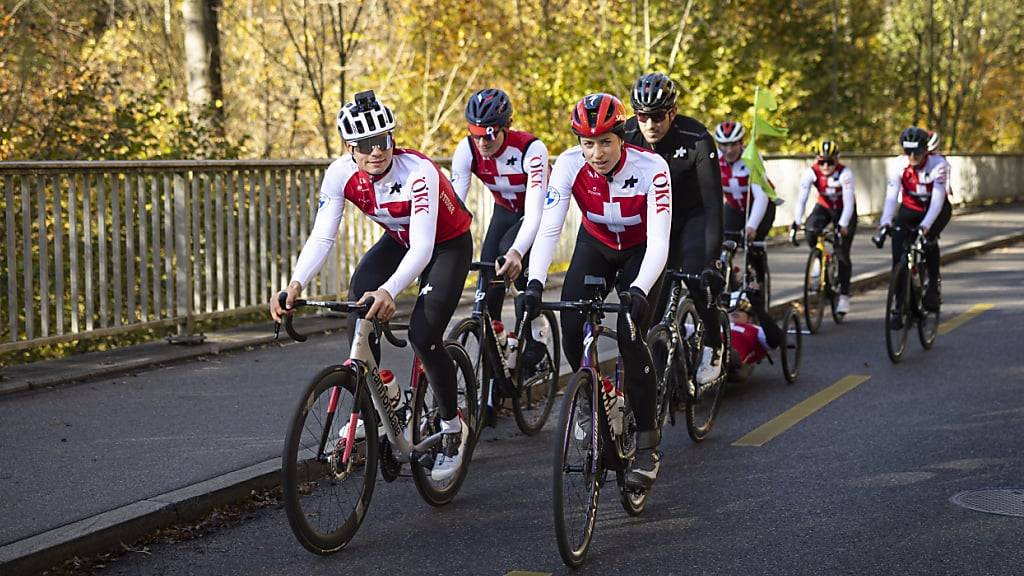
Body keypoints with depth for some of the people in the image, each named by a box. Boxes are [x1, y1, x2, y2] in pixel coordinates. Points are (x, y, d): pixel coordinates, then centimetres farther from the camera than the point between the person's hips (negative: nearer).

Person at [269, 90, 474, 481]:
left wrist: (389, 291, -61)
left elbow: (422, 247, -44)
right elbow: (321, 237, -24)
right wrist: (295, 284, -43)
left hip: (447, 244, -5)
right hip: (399, 240, 5)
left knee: (423, 336, -19)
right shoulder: (340, 174, -21)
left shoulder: (418, 172, -36)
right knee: (358, 299, -23)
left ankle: (453, 427, 5)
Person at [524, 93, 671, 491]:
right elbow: (549, 227, -32)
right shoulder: (570, 164, -27)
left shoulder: (651, 168, -33)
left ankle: (648, 444, -8)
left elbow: (659, 242, -37)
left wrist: (639, 290, -54)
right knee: (571, 330, -17)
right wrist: (535, 282, -47)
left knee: (630, 334, -21)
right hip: (595, 245, 3)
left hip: (641, 250, -3)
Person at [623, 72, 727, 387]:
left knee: (698, 280, -25)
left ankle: (713, 347, -2)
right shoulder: (627, 137, -20)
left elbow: (713, 202, -31)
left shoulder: (696, 139, -30)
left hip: (694, 216, -3)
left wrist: (712, 260, -39)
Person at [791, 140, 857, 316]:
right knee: (811, 229, -30)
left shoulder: (844, 173, -30)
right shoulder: (812, 172, -22)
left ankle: (844, 295, 4)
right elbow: (801, 199, -26)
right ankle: (817, 258, 0)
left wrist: (842, 225, -46)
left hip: (844, 210, -2)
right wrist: (796, 222, -39)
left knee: (843, 254, -8)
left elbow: (848, 202, -34)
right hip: (824, 207, 3)